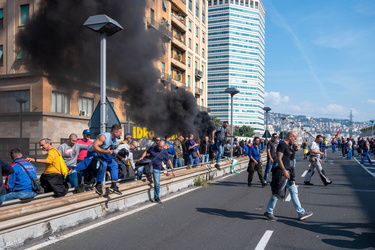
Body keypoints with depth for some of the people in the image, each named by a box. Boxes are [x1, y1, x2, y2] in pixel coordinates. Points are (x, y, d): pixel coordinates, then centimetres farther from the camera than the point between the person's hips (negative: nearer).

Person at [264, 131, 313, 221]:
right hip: (282, 172, -10)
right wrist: (284, 171, -26)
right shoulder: (282, 144, -14)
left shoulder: (287, 145, 16)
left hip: (287, 171, 10)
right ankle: (268, 212, 10)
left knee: (294, 191, 11)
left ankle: (301, 213, 16)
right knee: (277, 192, -2)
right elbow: (279, 159, -23)